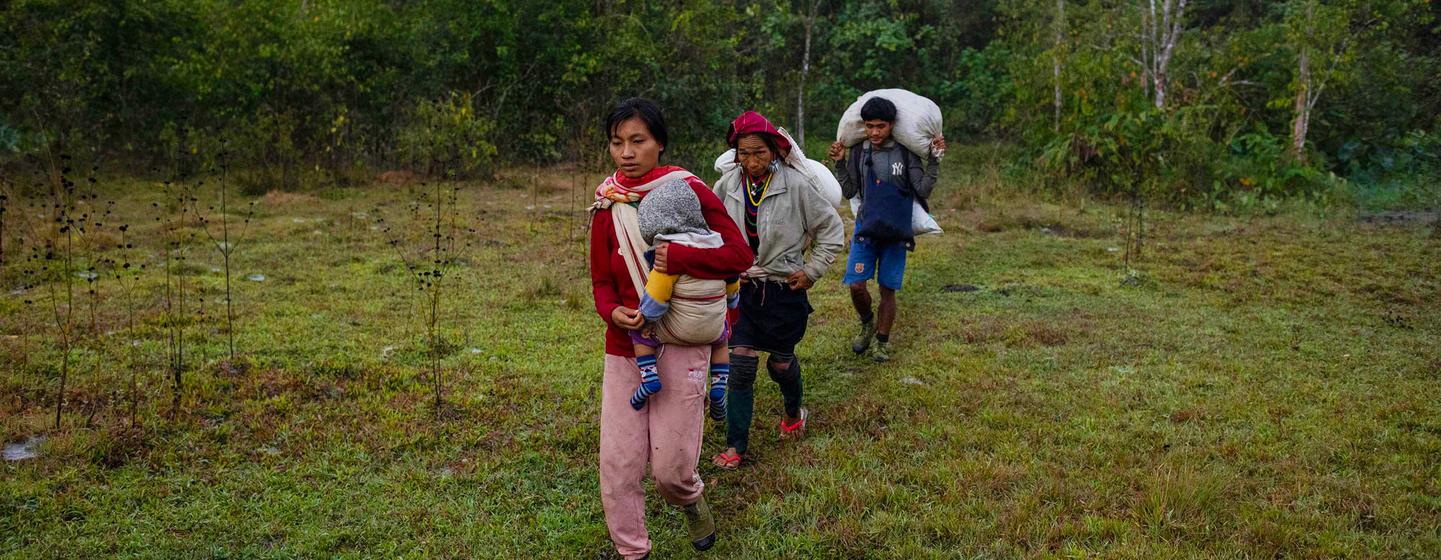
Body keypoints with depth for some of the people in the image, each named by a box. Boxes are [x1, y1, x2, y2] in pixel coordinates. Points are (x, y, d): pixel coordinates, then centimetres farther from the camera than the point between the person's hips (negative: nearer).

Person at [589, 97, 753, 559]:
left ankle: (691, 500, 36)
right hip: (624, 346, 3)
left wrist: (677, 258, -22)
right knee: (618, 464, 2)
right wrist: (612, 312, -13)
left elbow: (739, 254, -10)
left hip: (682, 343, -3)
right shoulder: (607, 206, 2)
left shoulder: (688, 191, -8)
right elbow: (602, 281, 9)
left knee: (670, 466, 0)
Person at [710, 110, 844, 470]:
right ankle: (735, 446, 6)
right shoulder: (727, 186, -6)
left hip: (785, 288, -2)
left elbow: (832, 230, -4)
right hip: (744, 288, 2)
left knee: (780, 363, 13)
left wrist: (812, 270, -5)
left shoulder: (797, 185, -15)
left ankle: (794, 412, 46)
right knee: (741, 365, -3)